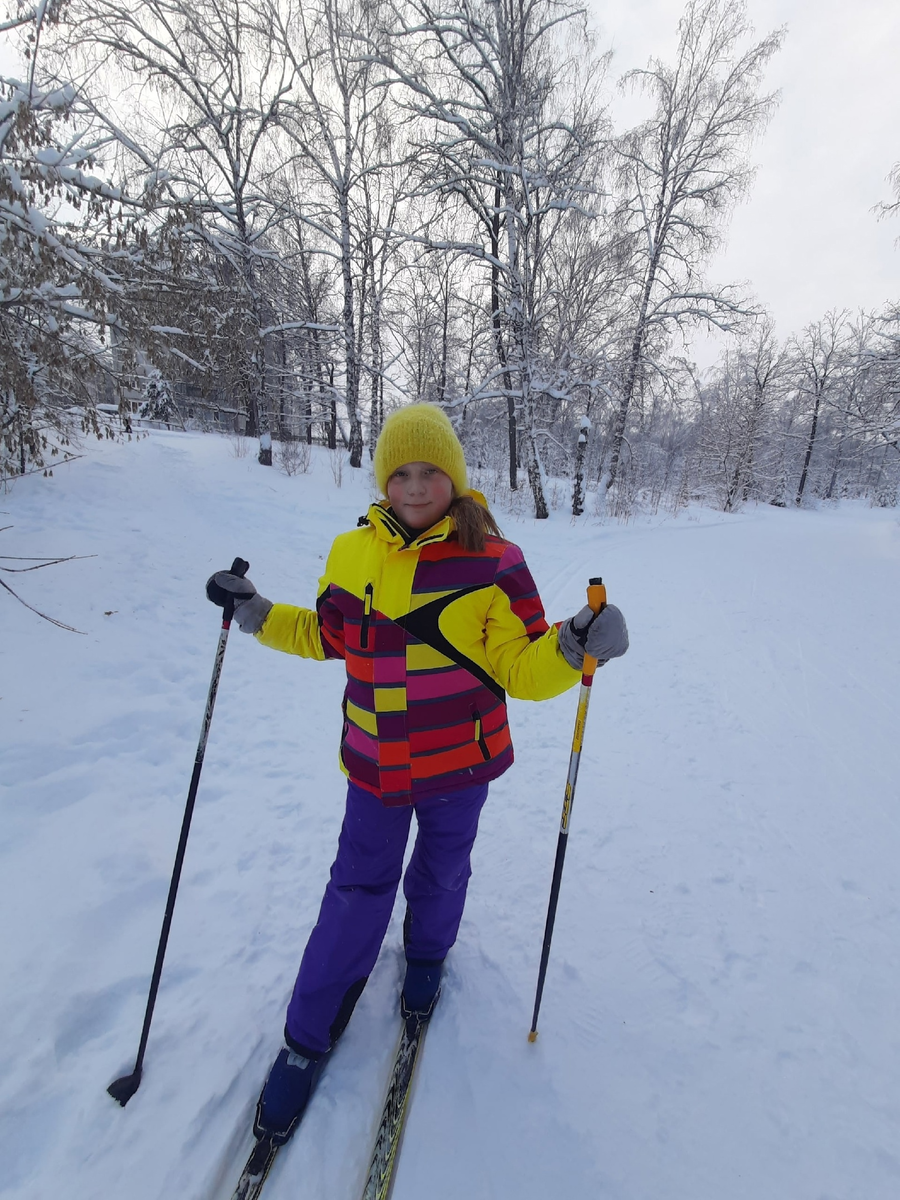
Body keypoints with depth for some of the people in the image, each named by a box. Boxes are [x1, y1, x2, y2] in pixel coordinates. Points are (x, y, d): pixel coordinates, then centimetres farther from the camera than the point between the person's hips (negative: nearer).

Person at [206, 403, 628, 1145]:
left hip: (458, 763, -1)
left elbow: (522, 669, -15)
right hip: (374, 764, 2)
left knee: (440, 875, 22)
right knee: (358, 889, 15)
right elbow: (327, 636, 9)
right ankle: (310, 1037, 39)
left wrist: (574, 647, -33)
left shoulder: (493, 562, -16)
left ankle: (427, 955, 57)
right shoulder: (352, 553, -5)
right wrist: (256, 613, 2)